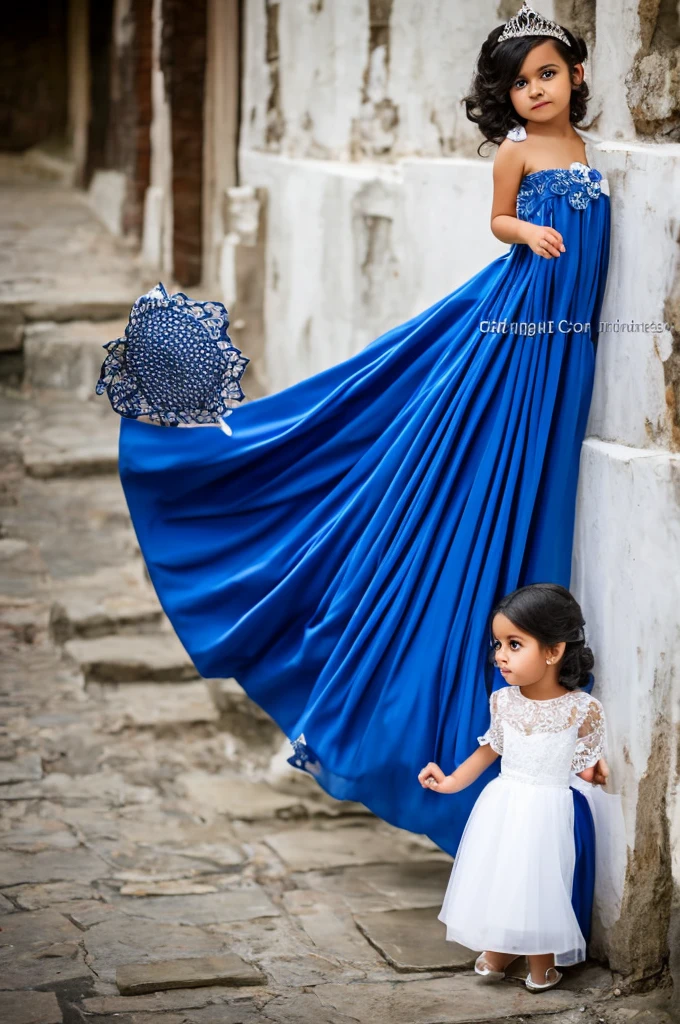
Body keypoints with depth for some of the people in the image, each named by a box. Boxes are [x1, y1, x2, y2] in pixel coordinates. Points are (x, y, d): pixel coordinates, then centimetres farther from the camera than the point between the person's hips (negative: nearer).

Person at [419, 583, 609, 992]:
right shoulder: (504, 701, -5)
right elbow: (490, 748, 10)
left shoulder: (583, 709, -17)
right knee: (494, 877, 12)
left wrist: (603, 774, -24)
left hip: (545, 810, -4)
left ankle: (542, 963, 28)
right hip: (501, 802, 4)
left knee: (539, 880, 6)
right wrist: (452, 781, 6)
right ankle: (497, 953, 32)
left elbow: (586, 767, -6)